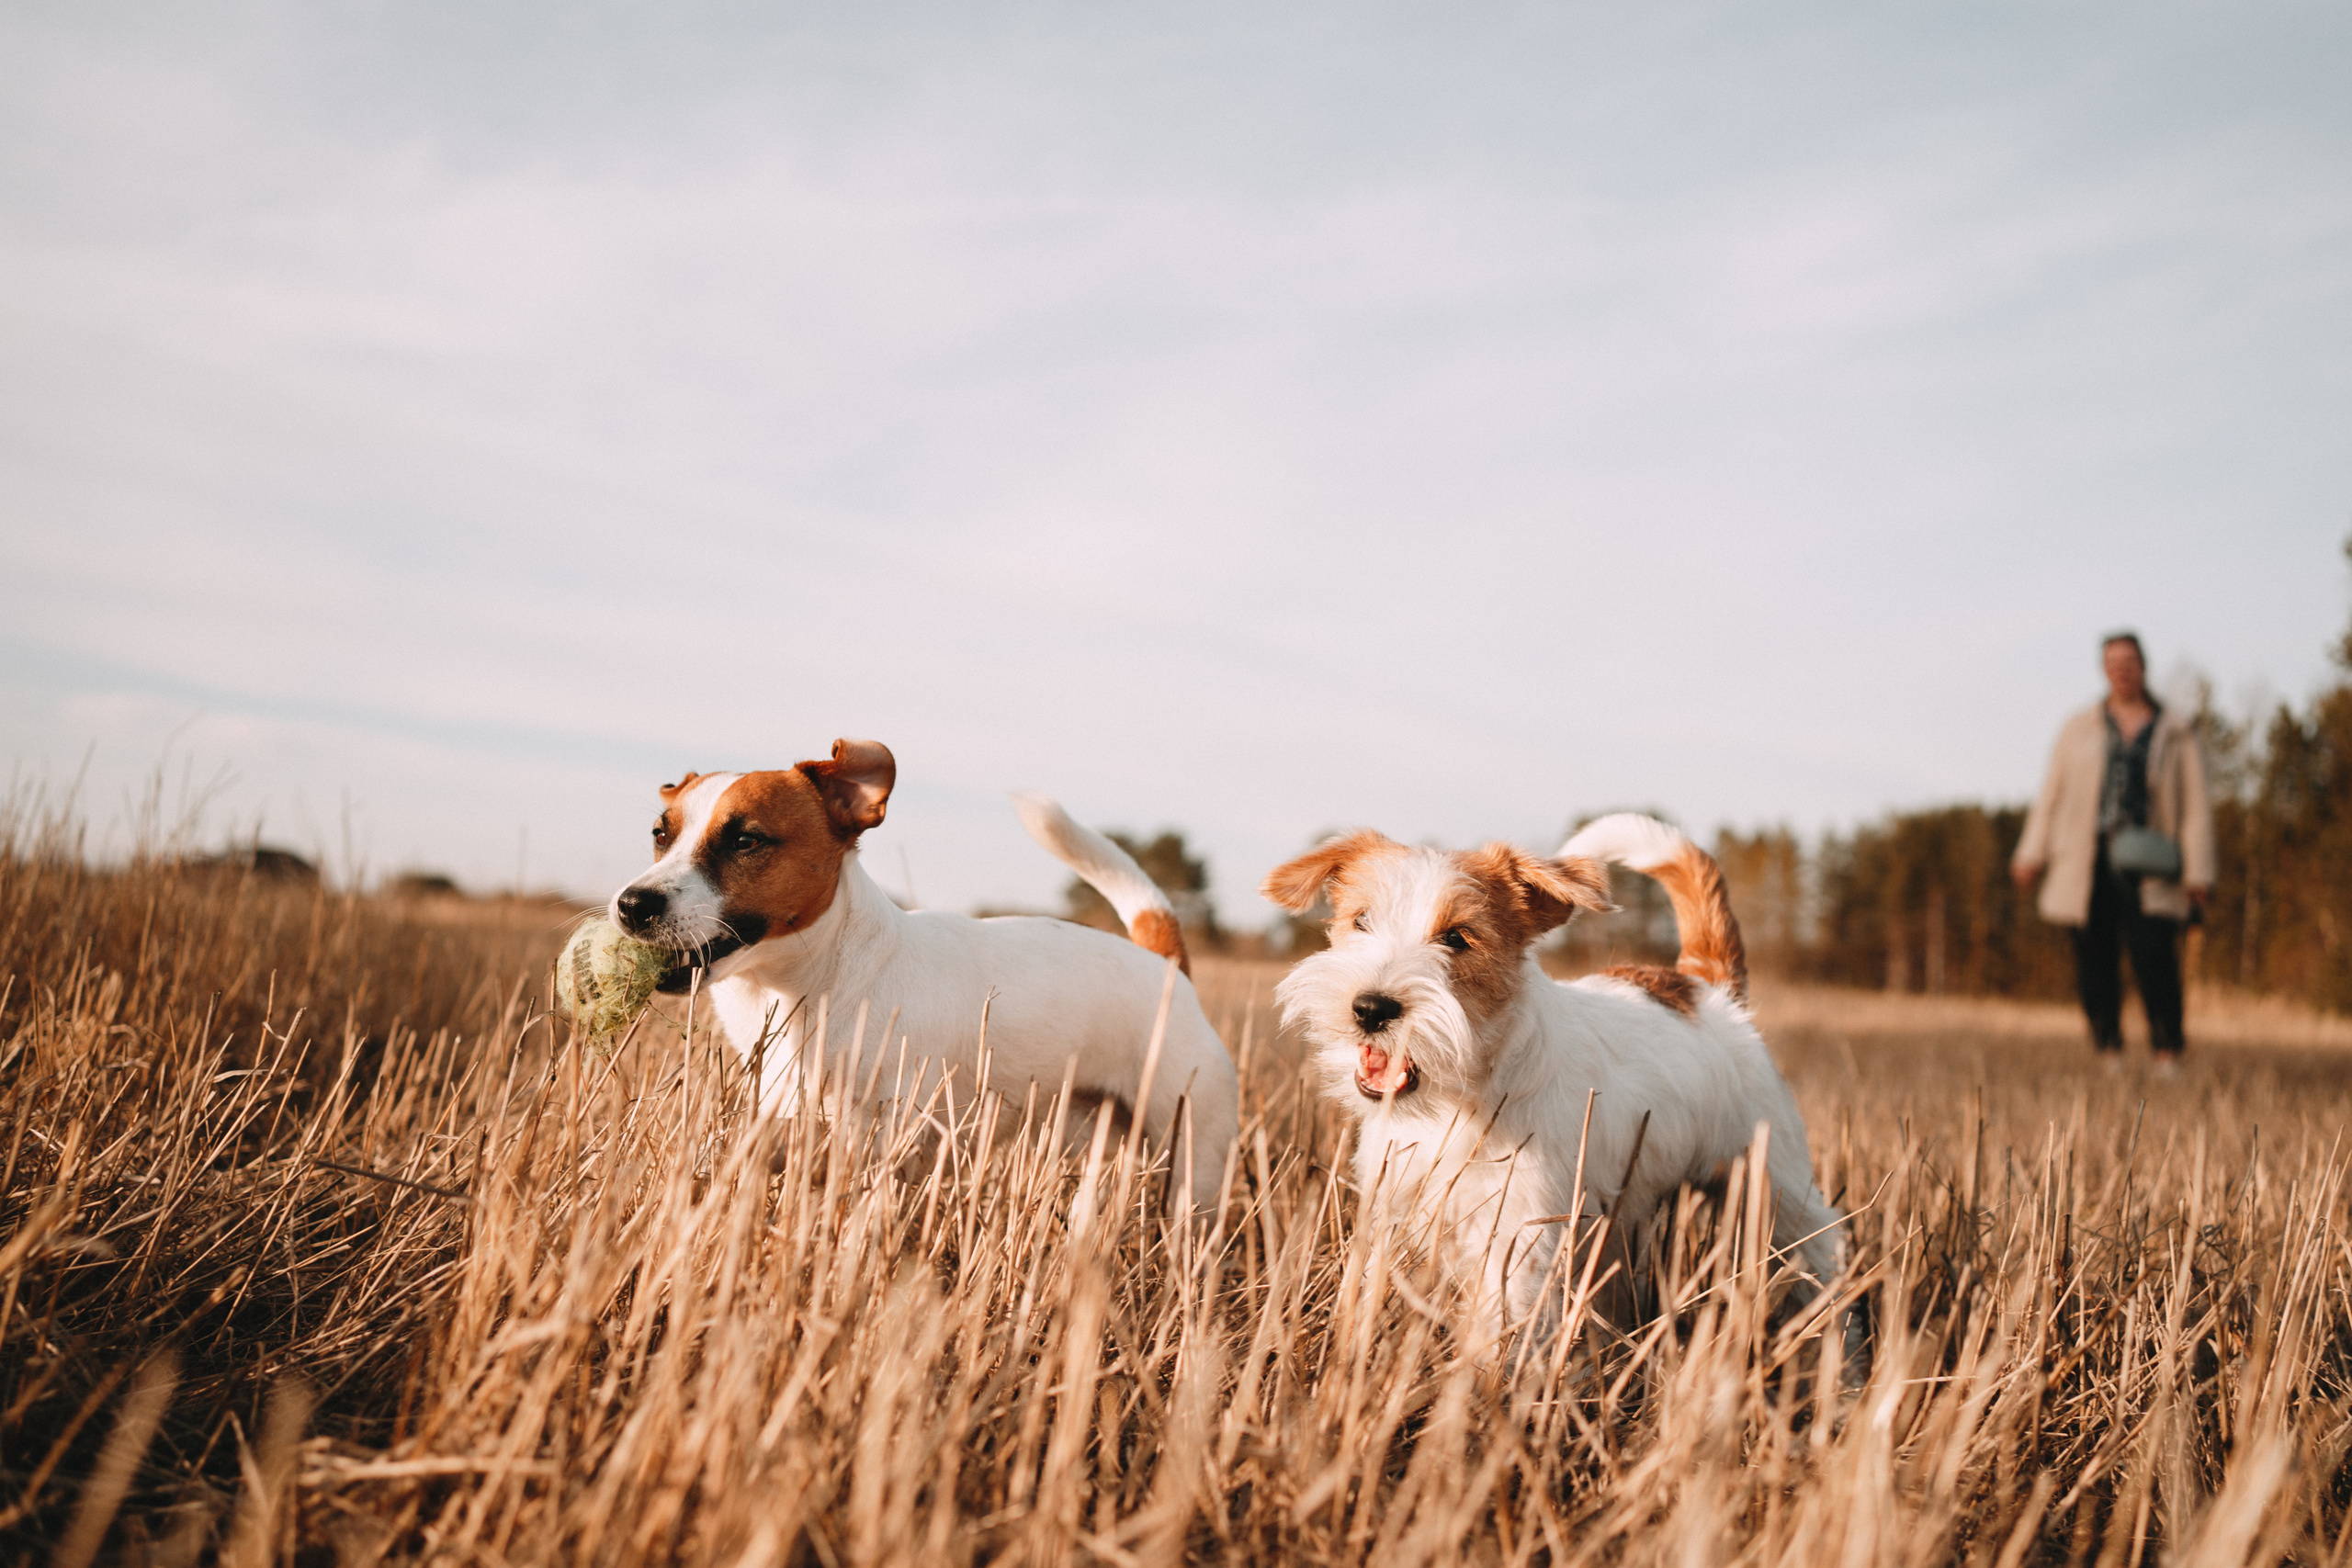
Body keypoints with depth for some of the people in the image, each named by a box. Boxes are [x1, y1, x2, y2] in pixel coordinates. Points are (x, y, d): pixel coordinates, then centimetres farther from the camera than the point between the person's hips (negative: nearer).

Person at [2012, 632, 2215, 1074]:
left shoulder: (2176, 735, 9)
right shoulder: (2079, 729, 13)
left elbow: (2196, 806, 6)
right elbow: (2051, 794, 14)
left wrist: (2198, 873, -2)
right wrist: (2032, 854, 8)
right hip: (2088, 863, 2)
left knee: (2153, 952, -15)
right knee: (2094, 959, 0)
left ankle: (2168, 1054, -11)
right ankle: (2108, 1049, 9)